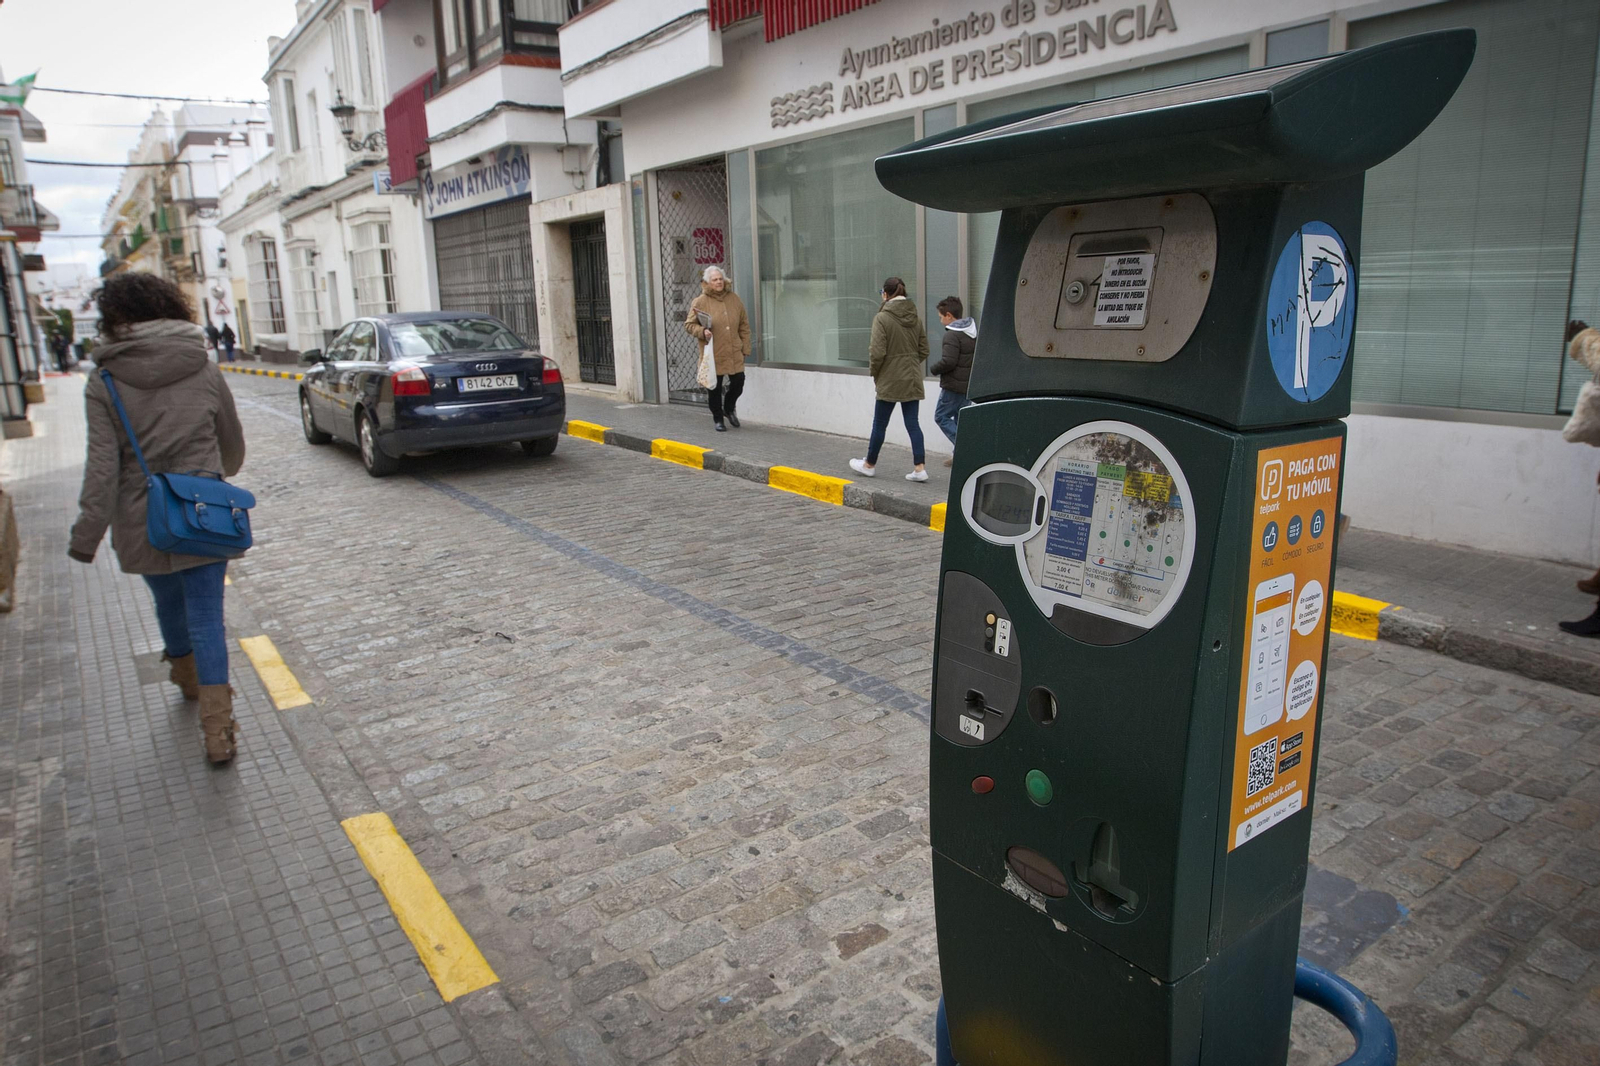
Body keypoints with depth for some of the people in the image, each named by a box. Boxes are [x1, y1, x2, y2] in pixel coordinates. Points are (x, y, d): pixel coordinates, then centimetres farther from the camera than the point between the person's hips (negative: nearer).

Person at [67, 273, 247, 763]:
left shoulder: (104, 384, -10)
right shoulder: (204, 371, -4)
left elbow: (103, 466, -14)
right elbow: (233, 444, 8)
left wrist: (87, 534, -8)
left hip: (142, 525, 0)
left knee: (169, 604, 23)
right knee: (207, 618, 3)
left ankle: (187, 678, 48)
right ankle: (217, 728, -2)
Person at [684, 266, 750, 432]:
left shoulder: (734, 299, 6)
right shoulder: (700, 302, -4)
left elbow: (744, 326, 10)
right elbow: (689, 324, 2)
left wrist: (745, 348, 7)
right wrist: (702, 331, -18)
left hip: (734, 353, 3)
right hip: (713, 354, -3)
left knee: (738, 382, 5)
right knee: (714, 387, 3)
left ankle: (729, 408, 33)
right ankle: (718, 419, 20)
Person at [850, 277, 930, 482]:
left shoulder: (882, 318, -13)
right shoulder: (916, 317, 6)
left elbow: (878, 352, -17)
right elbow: (924, 350, 9)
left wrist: (874, 372, -1)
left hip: (890, 380, -5)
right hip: (912, 380, 5)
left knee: (879, 424, 8)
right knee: (912, 423, 7)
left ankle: (869, 465, 23)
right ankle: (919, 468, 3)